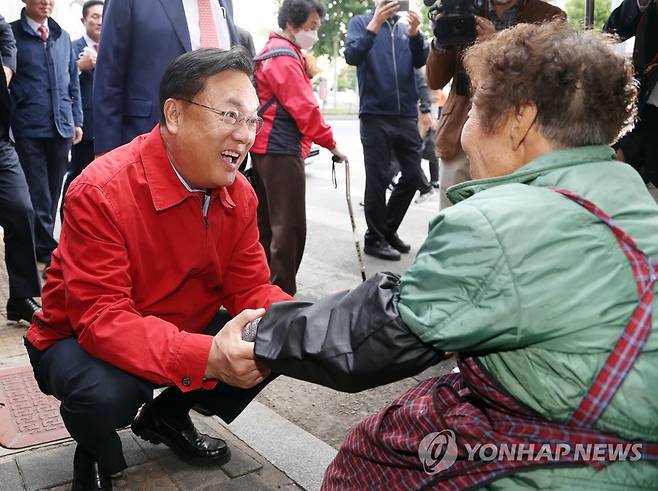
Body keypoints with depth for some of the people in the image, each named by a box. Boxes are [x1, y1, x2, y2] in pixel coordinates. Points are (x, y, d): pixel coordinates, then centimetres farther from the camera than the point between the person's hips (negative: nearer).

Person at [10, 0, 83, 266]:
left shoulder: (63, 37, 13)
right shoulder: (11, 34, -3)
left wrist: (76, 121, 11)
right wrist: (9, 122, -5)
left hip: (62, 127, 5)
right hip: (29, 129, -5)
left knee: (53, 191, 12)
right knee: (37, 194, -2)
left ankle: (40, 245, 25)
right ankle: (48, 251, 5)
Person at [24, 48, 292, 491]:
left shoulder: (239, 194, -8)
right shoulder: (101, 192, -29)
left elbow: (251, 288, -6)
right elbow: (102, 318, -33)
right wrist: (205, 356, -50)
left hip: (187, 330, 6)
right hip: (86, 342, -6)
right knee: (105, 391, -38)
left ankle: (167, 416, 16)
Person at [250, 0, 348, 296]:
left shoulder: (271, 53, 20)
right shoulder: (284, 57, -13)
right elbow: (304, 108, -17)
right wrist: (331, 145, -13)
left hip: (266, 148, 10)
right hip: (281, 151, -10)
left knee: (266, 222, 14)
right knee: (289, 225, -7)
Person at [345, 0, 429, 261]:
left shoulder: (406, 28, 12)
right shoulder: (360, 22, 3)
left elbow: (420, 61, -1)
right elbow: (352, 56, -14)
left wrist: (415, 34, -18)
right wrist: (374, 25, -26)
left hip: (407, 115, 5)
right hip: (375, 116, -4)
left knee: (413, 176, 8)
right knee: (378, 179, -1)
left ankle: (389, 229, 24)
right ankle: (374, 238, 12)